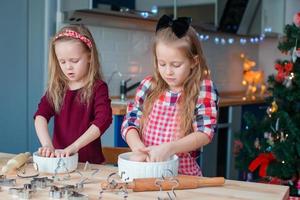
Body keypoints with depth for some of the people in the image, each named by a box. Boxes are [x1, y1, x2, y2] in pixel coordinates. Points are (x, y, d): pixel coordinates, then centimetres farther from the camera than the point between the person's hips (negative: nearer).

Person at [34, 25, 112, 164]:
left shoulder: (98, 88, -3)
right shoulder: (56, 87, 9)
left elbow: (103, 120, -17)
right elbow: (41, 115, -3)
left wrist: (73, 147, -25)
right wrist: (47, 144, -21)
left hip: (89, 161, -4)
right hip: (59, 158, 4)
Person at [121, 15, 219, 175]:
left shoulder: (204, 89, -4)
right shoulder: (148, 86, 4)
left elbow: (205, 132, -12)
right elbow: (130, 122, 2)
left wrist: (170, 148, -26)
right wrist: (137, 146, -18)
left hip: (183, 174, -4)